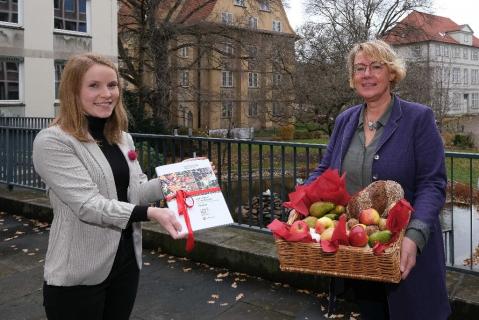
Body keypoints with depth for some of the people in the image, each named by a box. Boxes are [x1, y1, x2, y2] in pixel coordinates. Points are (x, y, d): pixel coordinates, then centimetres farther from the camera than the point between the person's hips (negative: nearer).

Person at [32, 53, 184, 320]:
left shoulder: (123, 139, 8)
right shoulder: (52, 142, -15)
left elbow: (135, 190, 9)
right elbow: (87, 204, -24)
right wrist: (149, 213, -34)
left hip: (126, 261, 7)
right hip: (79, 274, -6)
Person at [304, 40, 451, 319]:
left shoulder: (419, 118, -8)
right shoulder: (345, 121, 7)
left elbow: (432, 184, -14)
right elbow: (324, 171, 10)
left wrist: (415, 236, -28)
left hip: (403, 254, -4)